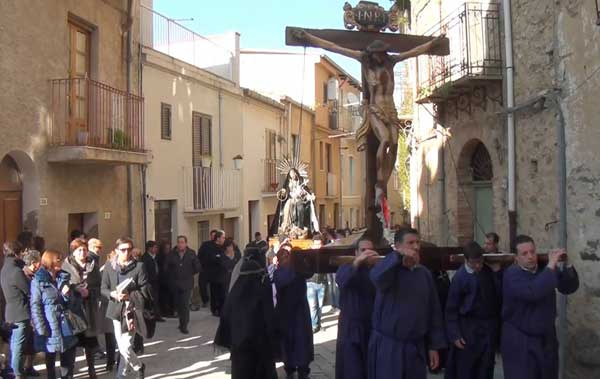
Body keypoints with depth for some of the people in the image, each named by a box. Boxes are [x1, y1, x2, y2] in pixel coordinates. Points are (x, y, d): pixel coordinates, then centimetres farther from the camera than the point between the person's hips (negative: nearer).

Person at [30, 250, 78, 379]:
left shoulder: (64, 277, 9)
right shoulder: (38, 281, -7)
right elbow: (35, 306, -12)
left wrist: (68, 295, -9)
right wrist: (41, 329, -17)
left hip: (65, 325, 4)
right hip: (50, 326, -4)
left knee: (68, 360, 7)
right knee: (50, 360, 11)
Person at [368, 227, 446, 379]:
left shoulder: (424, 274, 5)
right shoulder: (389, 269, -7)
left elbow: (433, 311, 8)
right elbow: (376, 276, -33)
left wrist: (434, 345, 7)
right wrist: (398, 255, -39)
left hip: (416, 347, 4)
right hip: (387, 346, -4)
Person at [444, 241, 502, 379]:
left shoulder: (489, 270, -1)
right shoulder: (460, 277, -12)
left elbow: (501, 295, -5)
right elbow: (452, 309, -8)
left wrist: (497, 272, -13)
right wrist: (455, 335, -10)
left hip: (490, 326, 4)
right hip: (469, 327, -4)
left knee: (485, 367, 13)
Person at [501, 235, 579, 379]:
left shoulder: (545, 268, 2)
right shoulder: (512, 274, -17)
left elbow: (570, 288, 2)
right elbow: (532, 293, -34)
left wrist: (566, 265, -14)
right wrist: (551, 266, -29)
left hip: (547, 338, 6)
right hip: (520, 340, -6)